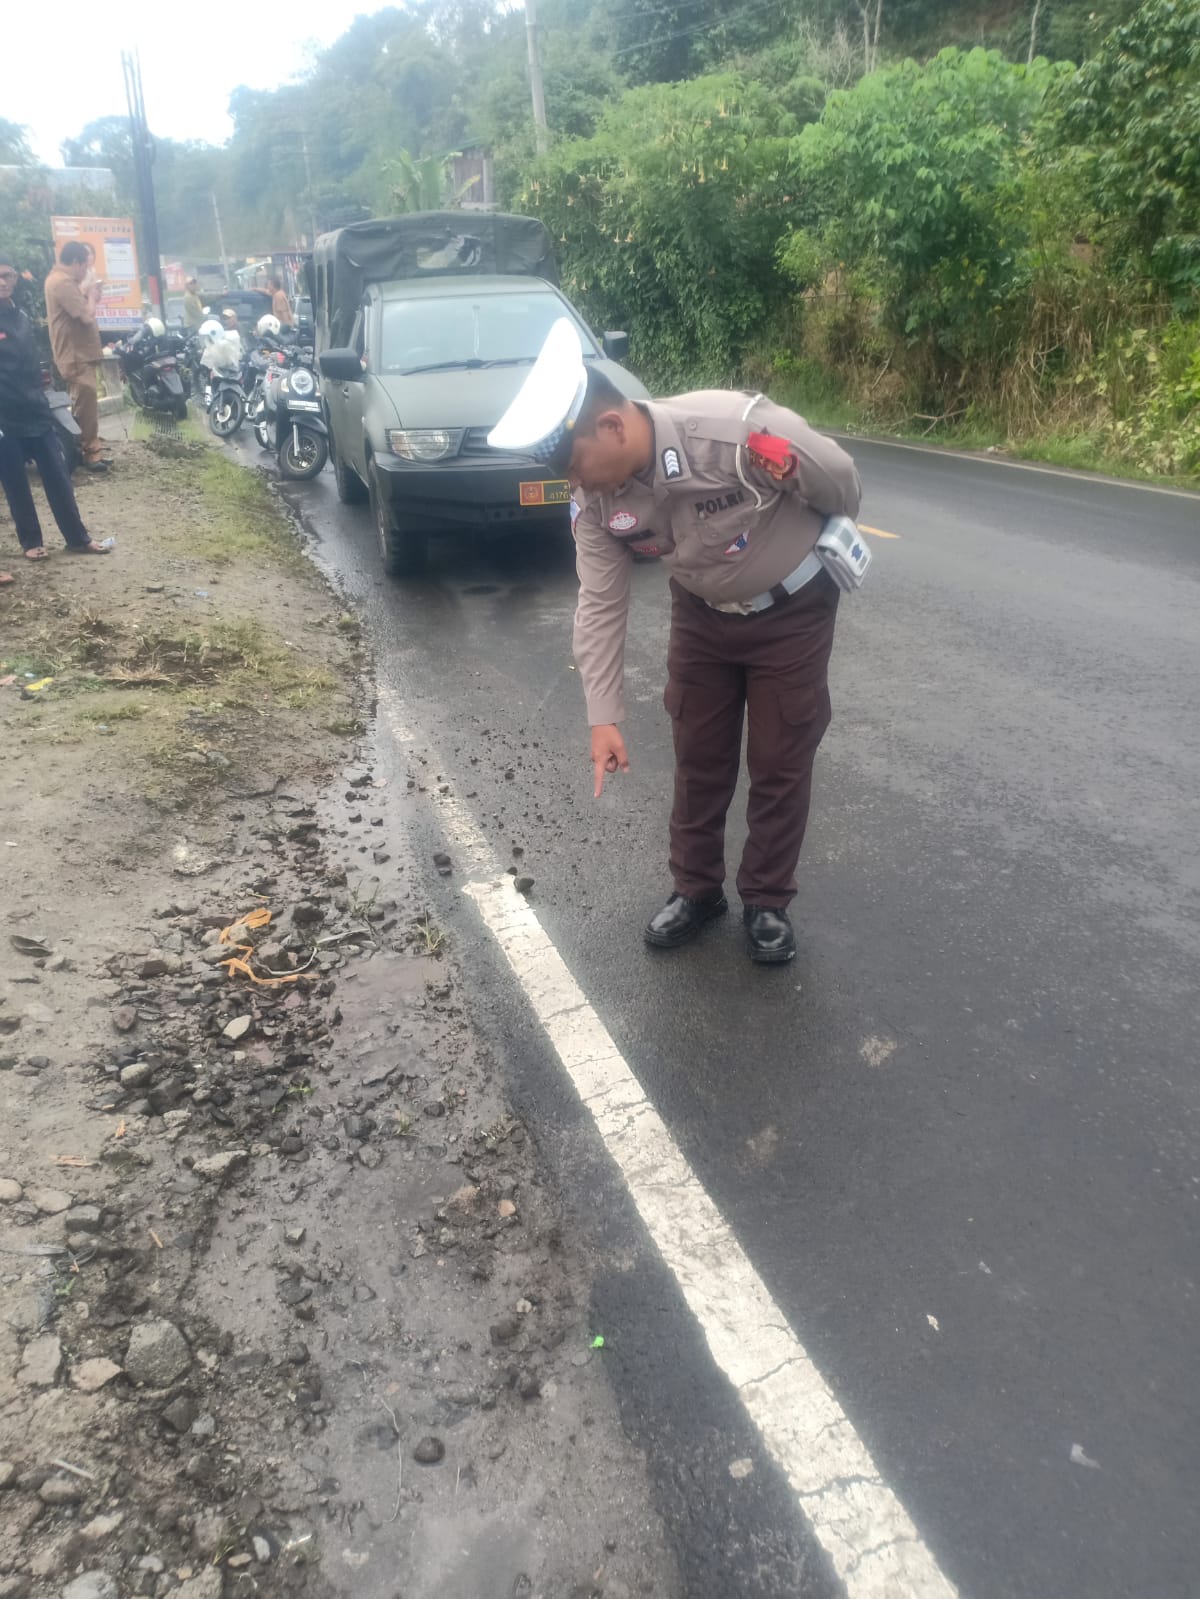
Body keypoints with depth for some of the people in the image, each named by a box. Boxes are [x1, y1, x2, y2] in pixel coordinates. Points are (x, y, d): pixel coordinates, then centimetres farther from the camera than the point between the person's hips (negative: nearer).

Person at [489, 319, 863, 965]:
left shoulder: (738, 430, -35)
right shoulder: (597, 498, -19)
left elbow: (841, 483, -17)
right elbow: (600, 606, -12)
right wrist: (604, 716, -15)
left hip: (793, 609, -4)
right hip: (702, 613, 4)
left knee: (780, 764, 4)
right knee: (698, 756, 11)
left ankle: (767, 901, 23)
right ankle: (696, 888, 30)